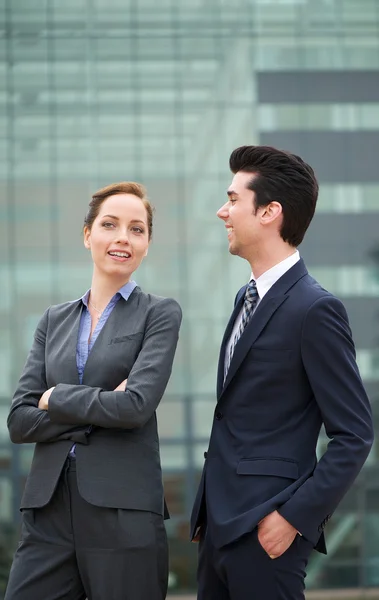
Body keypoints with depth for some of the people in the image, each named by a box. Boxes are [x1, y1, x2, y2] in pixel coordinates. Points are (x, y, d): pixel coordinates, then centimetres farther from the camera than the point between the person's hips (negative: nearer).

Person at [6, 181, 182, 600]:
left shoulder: (160, 313, 3)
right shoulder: (55, 320, 14)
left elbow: (137, 405, -13)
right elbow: (19, 421, 4)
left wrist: (56, 399, -2)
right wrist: (101, 411, -8)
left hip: (123, 514, -3)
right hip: (48, 511, 4)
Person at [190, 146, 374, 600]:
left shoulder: (314, 310, -14)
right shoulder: (248, 298, 13)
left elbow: (354, 435, -14)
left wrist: (295, 516, -16)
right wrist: (207, 510, 16)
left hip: (264, 530, -8)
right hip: (221, 522, 8)